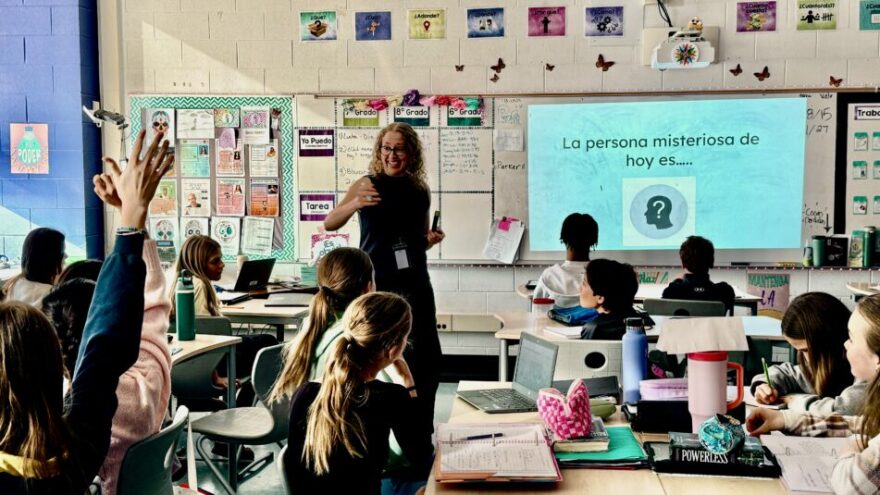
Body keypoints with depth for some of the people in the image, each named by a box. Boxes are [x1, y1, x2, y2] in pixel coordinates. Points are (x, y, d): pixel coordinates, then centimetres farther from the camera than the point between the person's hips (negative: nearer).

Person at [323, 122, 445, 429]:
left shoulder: (420, 191, 8)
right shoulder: (368, 185, -4)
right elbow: (329, 224, -17)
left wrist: (431, 239, -2)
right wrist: (355, 204, -35)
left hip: (415, 285, 4)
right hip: (376, 286, -4)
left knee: (426, 362, 7)